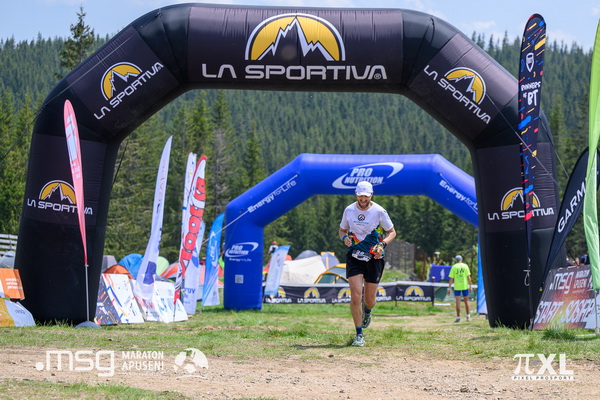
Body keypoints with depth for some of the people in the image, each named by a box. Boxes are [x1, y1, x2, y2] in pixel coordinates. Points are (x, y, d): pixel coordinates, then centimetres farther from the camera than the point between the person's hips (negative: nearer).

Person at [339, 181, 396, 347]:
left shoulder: (379, 211, -8)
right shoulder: (349, 210, -1)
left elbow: (392, 232, 3)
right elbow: (342, 230, 14)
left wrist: (382, 244, -16)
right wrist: (345, 238, -9)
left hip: (374, 257, -1)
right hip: (354, 256, 1)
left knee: (369, 300, 5)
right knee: (355, 296, -12)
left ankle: (367, 311, 45)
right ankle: (359, 335, -1)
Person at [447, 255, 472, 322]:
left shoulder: (453, 267, -1)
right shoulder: (465, 266, 2)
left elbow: (451, 279, -4)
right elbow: (468, 277, -1)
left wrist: (449, 288, -2)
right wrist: (470, 286, 7)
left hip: (457, 287, -1)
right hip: (465, 286, 1)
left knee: (458, 302, -1)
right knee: (466, 301, 13)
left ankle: (458, 317, -3)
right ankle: (468, 316, 18)